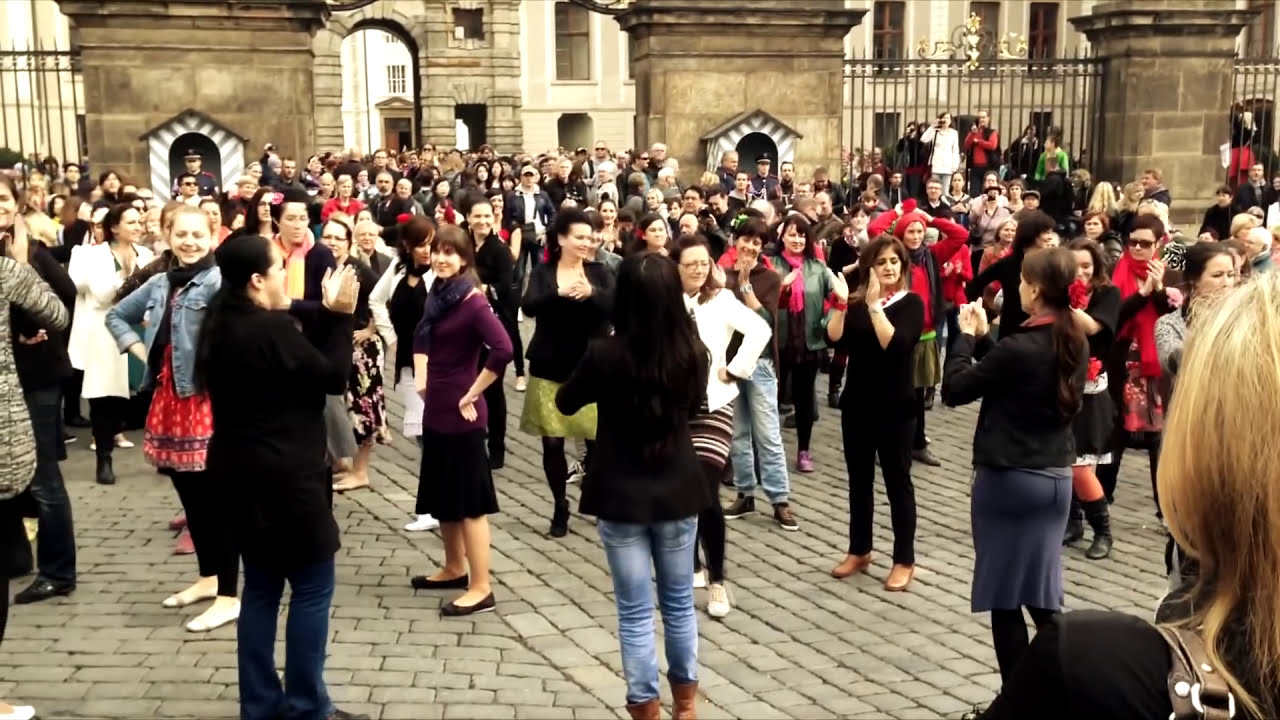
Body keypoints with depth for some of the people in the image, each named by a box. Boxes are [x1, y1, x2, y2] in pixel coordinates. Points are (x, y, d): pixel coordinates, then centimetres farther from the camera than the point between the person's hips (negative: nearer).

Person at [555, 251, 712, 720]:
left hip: (621, 497, -3)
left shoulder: (605, 353, -17)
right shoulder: (693, 353, -7)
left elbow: (565, 404, 1)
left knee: (635, 612, 7)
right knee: (679, 602, 20)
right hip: (678, 492, 3)